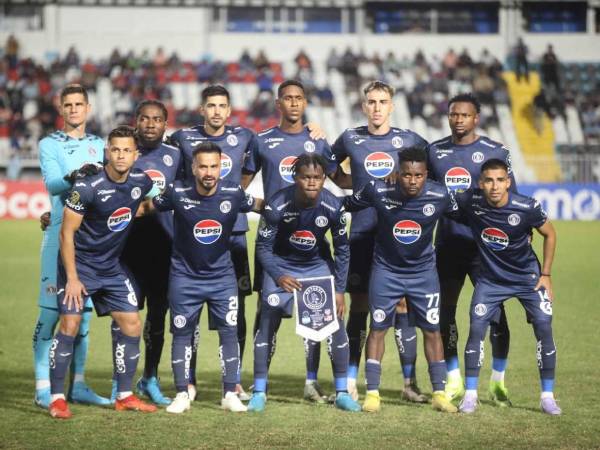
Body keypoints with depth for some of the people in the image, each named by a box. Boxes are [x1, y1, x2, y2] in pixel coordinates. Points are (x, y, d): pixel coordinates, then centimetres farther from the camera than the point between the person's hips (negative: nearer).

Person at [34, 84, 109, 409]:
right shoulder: (49, 145, 3)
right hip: (60, 233, -4)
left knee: (83, 312, 8)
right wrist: (74, 177, -33)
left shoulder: (99, 145, 16)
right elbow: (52, 184, -14)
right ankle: (44, 388, -5)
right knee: (51, 312, -7)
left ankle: (77, 385, 15)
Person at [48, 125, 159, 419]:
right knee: (70, 325, -14)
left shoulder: (141, 182, -4)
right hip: (79, 265, -6)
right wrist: (72, 278, -18)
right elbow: (67, 233, -16)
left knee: (132, 325, 4)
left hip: (111, 268, 6)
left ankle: (124, 396, 15)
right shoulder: (87, 187, -20)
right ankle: (57, 398, -5)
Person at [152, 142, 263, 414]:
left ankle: (230, 394, 6)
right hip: (185, 276, -1)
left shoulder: (233, 194, -12)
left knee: (229, 330, -2)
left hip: (222, 275, 1)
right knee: (182, 333, 3)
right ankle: (182, 394, 12)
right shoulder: (178, 193, -16)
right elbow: (150, 206, 2)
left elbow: (260, 206, 9)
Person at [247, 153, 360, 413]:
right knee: (268, 322, -10)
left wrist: (339, 289, -9)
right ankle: (259, 392, 0)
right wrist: (278, 277, -31)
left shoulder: (332, 207, -21)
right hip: (282, 265, -2)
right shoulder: (277, 206, -27)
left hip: (319, 265, 2)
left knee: (335, 321, -6)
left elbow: (342, 249, -6)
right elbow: (263, 247, -16)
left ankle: (342, 392, 5)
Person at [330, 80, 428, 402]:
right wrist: (354, 188, 9)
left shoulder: (408, 140, 3)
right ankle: (350, 382, 7)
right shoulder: (350, 139, 5)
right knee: (359, 306, 1)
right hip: (362, 234, 0)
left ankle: (410, 383, 3)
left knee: (402, 306, -2)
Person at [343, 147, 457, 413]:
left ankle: (439, 394, 10)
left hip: (423, 270, 1)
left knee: (432, 330, 3)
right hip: (386, 269, -1)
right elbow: (347, 206, -4)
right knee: (378, 329, 1)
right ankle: (372, 393, 7)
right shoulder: (378, 191, -21)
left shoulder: (440, 196, -19)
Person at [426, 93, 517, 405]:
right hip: (447, 244, 3)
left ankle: (498, 381, 10)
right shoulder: (435, 151, 8)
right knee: (445, 312, 6)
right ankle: (454, 381, 17)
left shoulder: (495, 152, -2)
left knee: (495, 311, -3)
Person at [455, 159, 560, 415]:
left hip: (528, 277, -1)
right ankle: (470, 395, 1)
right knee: (476, 329, -10)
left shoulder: (527, 208, -24)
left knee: (544, 329, -8)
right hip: (491, 278, 1)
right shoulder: (470, 201, -20)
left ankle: (547, 396, 4)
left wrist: (546, 274, -4)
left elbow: (549, 234, -5)